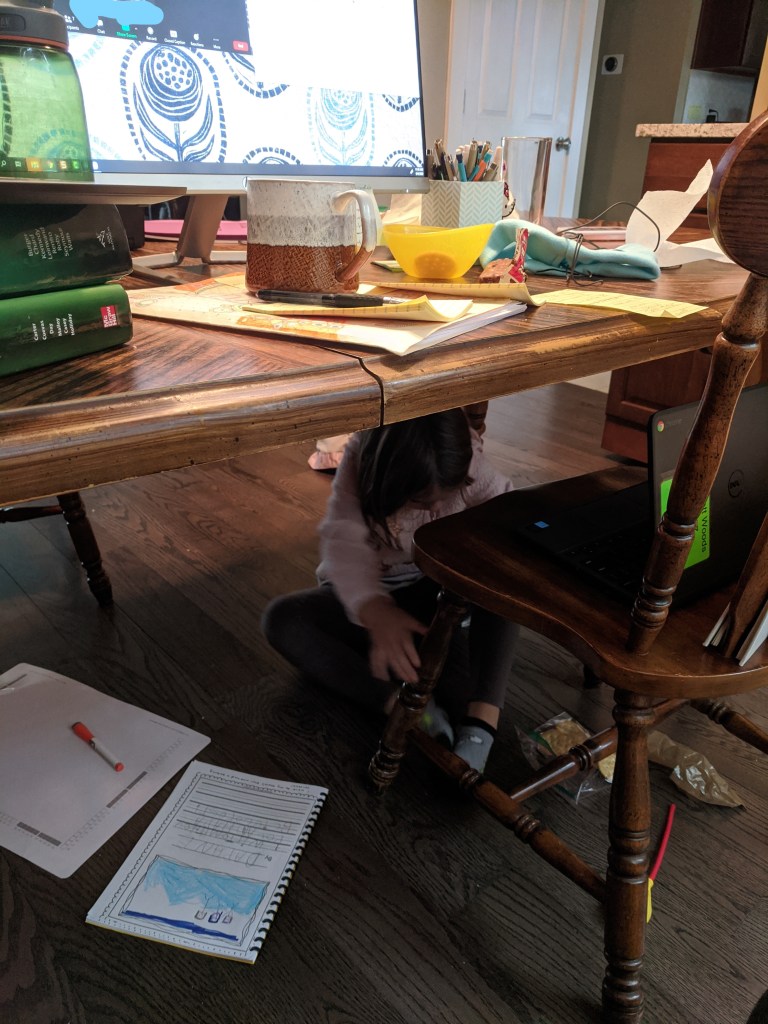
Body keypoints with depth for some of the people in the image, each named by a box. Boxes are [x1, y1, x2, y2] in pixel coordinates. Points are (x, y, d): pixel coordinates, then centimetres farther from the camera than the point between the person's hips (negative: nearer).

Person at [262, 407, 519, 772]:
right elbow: (344, 543, -41)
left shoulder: (466, 461, -20)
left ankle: (482, 719, -36)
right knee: (281, 619, -28)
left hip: (433, 590, 1)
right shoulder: (361, 462, -27)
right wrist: (377, 613, -60)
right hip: (366, 596, 0)